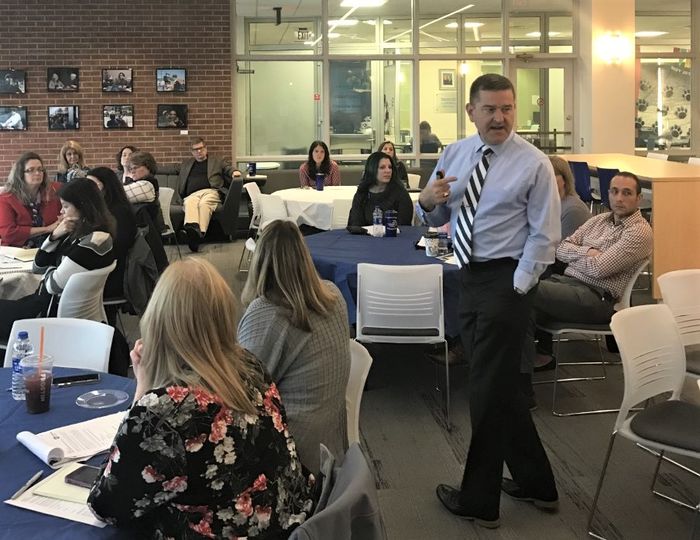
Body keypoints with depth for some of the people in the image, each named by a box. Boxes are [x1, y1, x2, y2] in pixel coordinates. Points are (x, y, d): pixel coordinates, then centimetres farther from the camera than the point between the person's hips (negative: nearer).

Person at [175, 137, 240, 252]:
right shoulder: (186, 163, 36)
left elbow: (229, 169, 21)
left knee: (204, 203, -38)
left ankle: (200, 233, -60)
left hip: (211, 191, -1)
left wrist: (234, 172, -1)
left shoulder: (217, 161, 29)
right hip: (191, 194, 1)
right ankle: (192, 228, -67)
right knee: (190, 203, -38)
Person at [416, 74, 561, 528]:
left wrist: (515, 290, -15)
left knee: (489, 389, 0)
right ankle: (536, 483, 33)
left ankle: (480, 501, 16)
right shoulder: (454, 154, 6)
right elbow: (437, 219, 12)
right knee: (502, 387, 17)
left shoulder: (533, 163, -10)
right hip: (470, 275, 7)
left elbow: (544, 235, -10)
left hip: (507, 279, -7)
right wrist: (428, 201, -11)